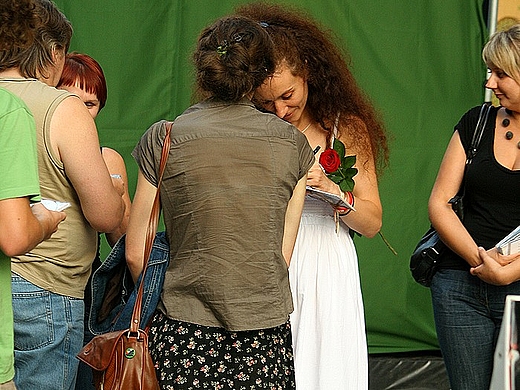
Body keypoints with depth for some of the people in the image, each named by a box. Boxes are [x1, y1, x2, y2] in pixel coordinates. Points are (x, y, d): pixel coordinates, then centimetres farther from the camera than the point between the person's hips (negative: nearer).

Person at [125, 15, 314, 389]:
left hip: (184, 331, -1)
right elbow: (283, 253, 6)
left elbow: (135, 254, 0)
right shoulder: (292, 143, 2)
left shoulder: (162, 139, -3)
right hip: (269, 332, 1)